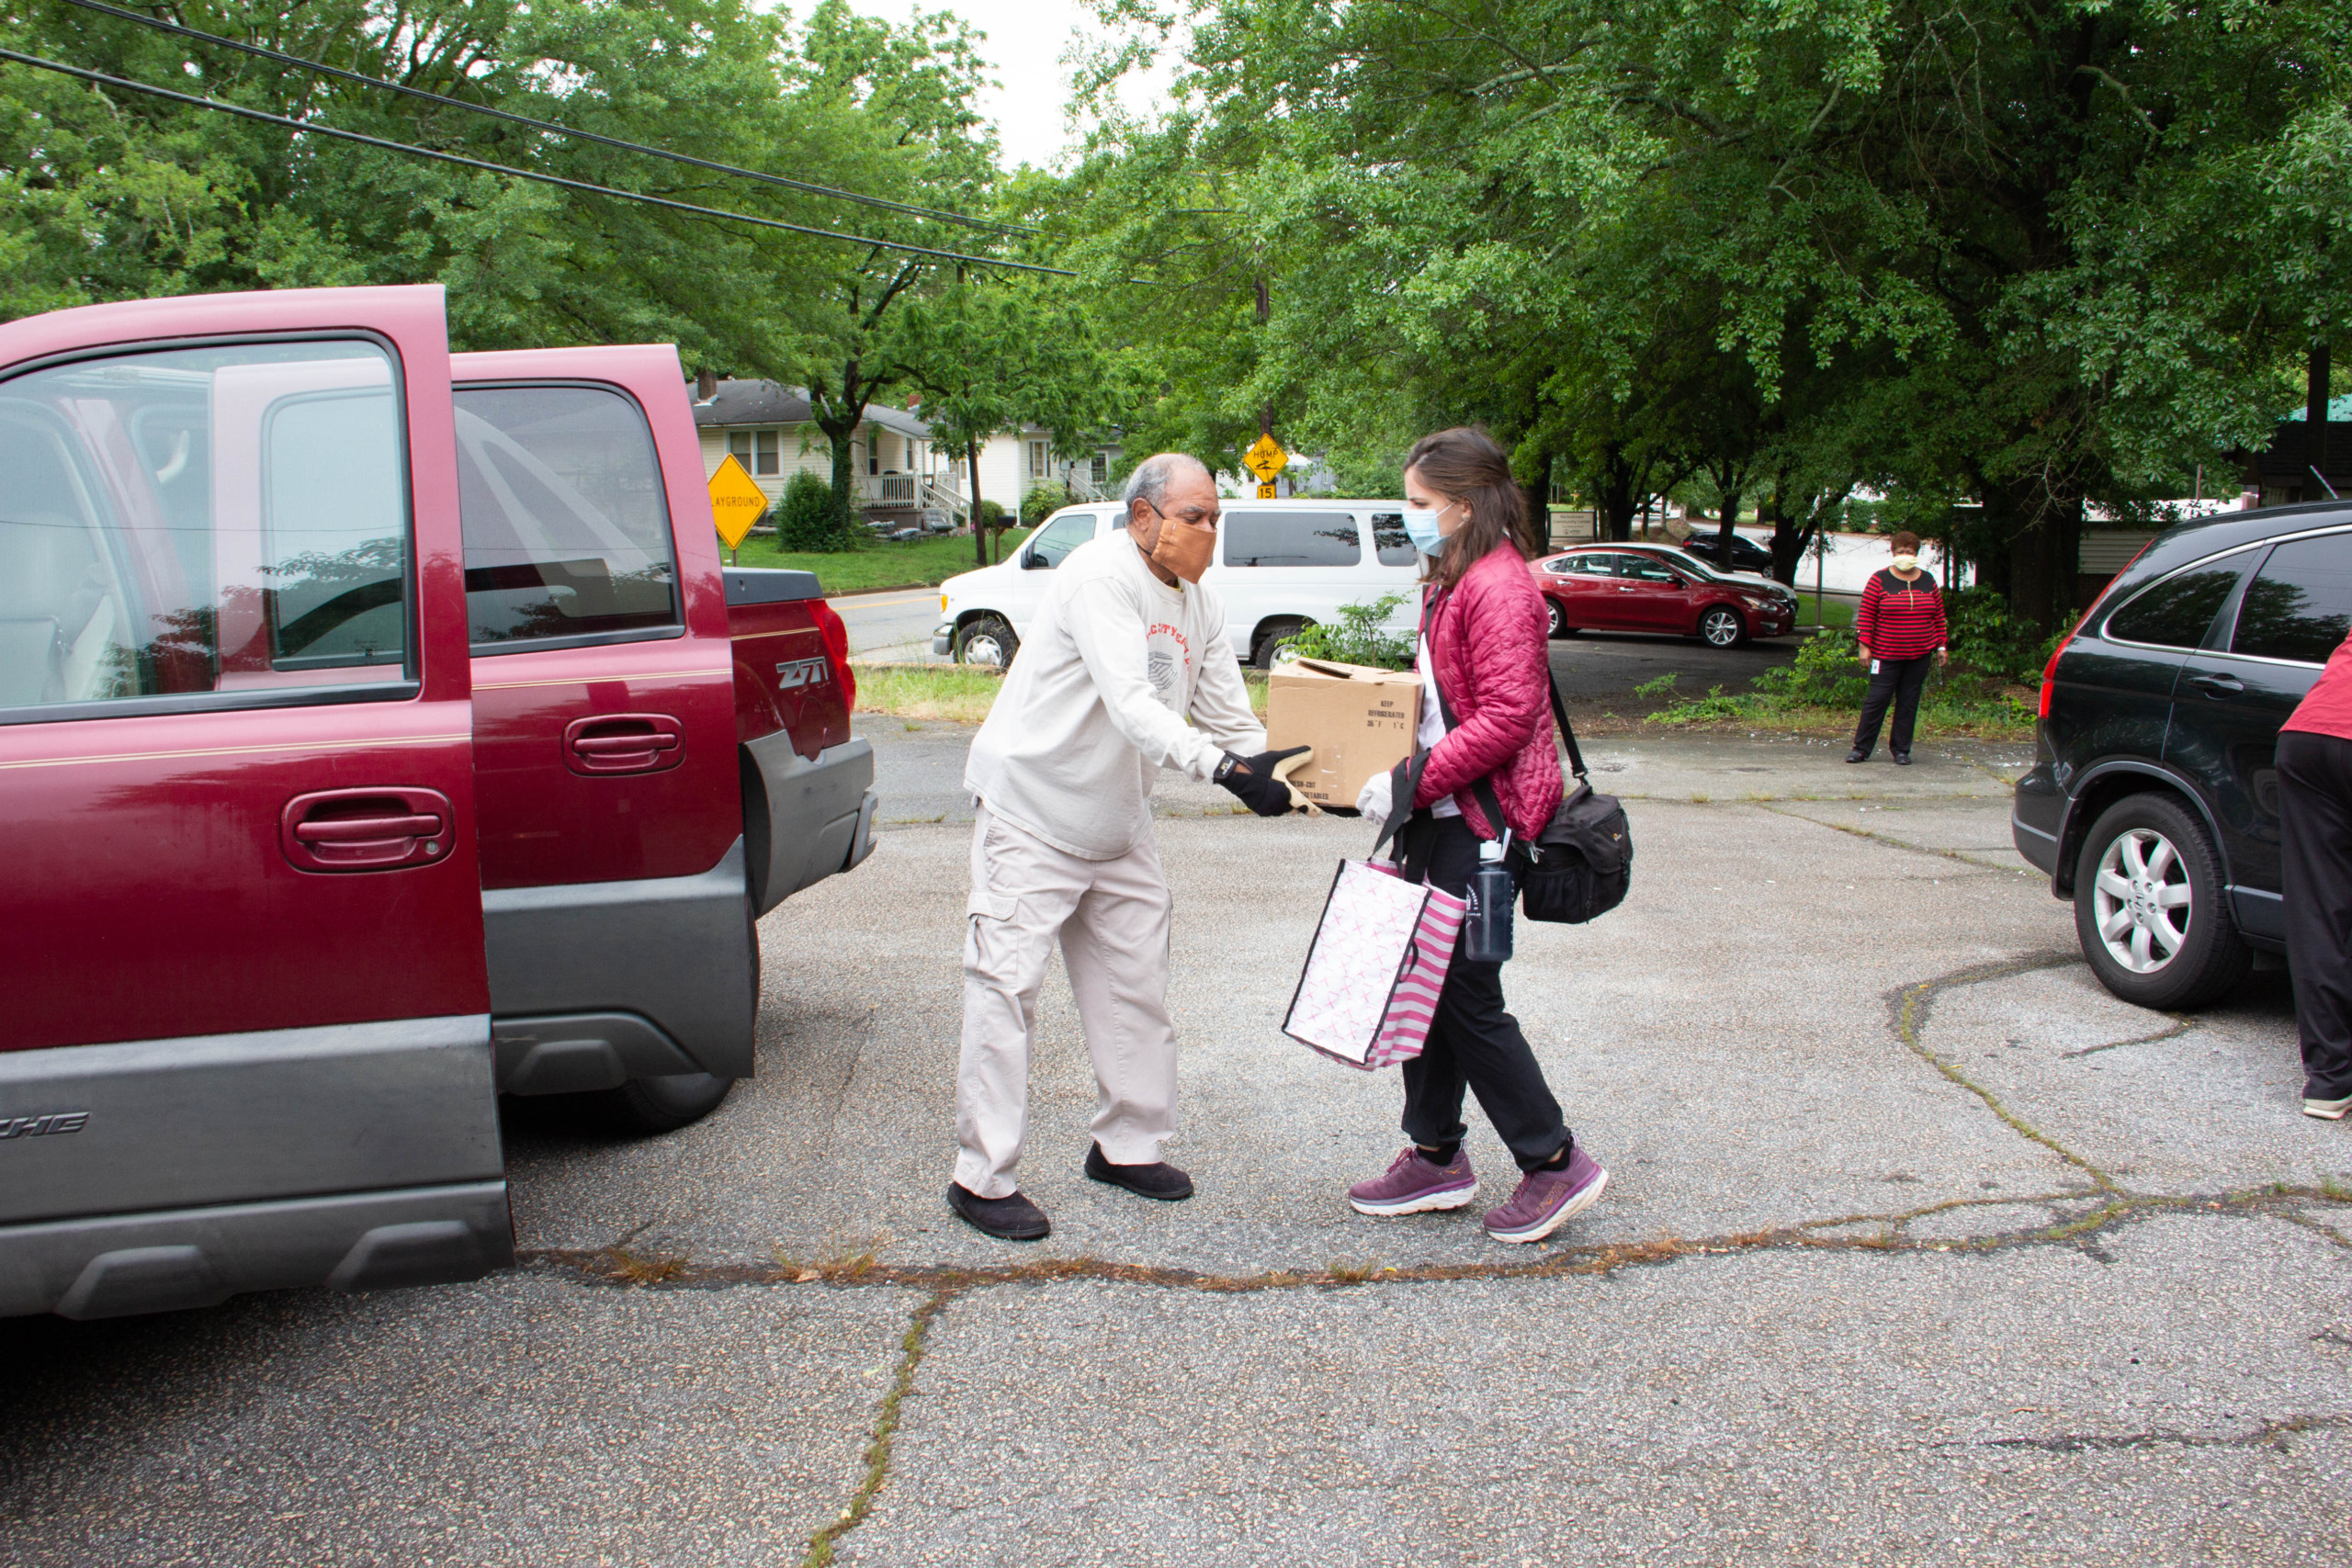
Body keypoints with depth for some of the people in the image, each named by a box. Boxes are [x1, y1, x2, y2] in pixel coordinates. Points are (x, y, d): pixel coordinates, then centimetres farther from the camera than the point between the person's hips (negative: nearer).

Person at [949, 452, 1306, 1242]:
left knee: (1136, 983, 12)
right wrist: (1221, 767, -43)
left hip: (1119, 823, 8)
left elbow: (1229, 717, 3)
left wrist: (1276, 777, -16)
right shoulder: (1102, 576, -22)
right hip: (1032, 813, -8)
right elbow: (1131, 704, -34)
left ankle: (1127, 1145, 27)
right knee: (1006, 986, -8)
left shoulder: (1202, 608, 4)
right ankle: (982, 1178, -1)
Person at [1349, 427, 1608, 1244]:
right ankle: (1435, 1159, 23)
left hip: (1481, 820, -10)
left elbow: (1506, 718, -23)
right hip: (1440, 817, 10)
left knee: (1466, 995, -4)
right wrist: (1398, 771, 12)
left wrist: (1414, 782, -23)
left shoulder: (1498, 587, -16)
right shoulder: (1448, 582, 15)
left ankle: (1556, 1162, 9)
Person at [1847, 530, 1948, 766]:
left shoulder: (1928, 582, 9)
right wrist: (1864, 646, -10)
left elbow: (1939, 616, 14)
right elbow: (1866, 615, -4)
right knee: (1877, 700, -4)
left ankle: (1901, 749, 14)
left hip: (1919, 656, 3)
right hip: (1886, 655, -3)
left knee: (1908, 703, 6)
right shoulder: (1880, 580, -2)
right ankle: (1861, 748, 6)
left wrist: (1941, 646, 8)